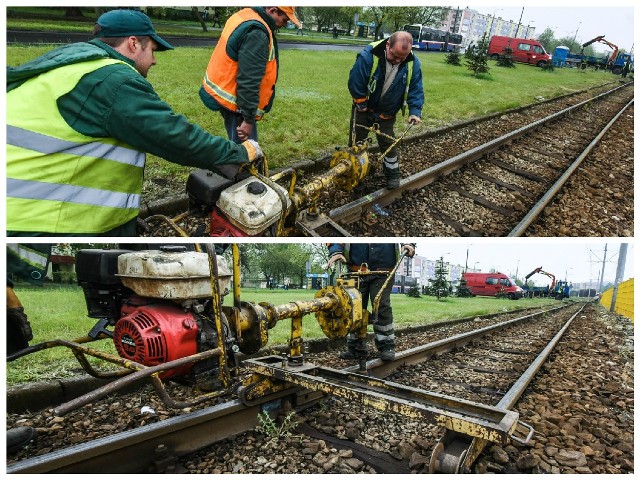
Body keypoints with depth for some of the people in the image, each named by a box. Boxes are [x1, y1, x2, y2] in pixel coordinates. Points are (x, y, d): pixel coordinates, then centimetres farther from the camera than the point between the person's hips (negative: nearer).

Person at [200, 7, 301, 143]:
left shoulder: (245, 16, 10)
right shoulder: (256, 34, -23)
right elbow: (248, 82, -26)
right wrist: (249, 119, -22)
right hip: (232, 99, -10)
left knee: (240, 146, 19)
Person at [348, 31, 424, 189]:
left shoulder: (413, 64, -19)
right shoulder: (368, 56, -30)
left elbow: (416, 89, -9)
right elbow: (355, 83, -22)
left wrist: (415, 111, -22)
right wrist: (363, 107, -13)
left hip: (387, 113, 1)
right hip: (364, 108, -1)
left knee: (388, 142, 8)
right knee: (356, 141, 10)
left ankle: (393, 173, 25)